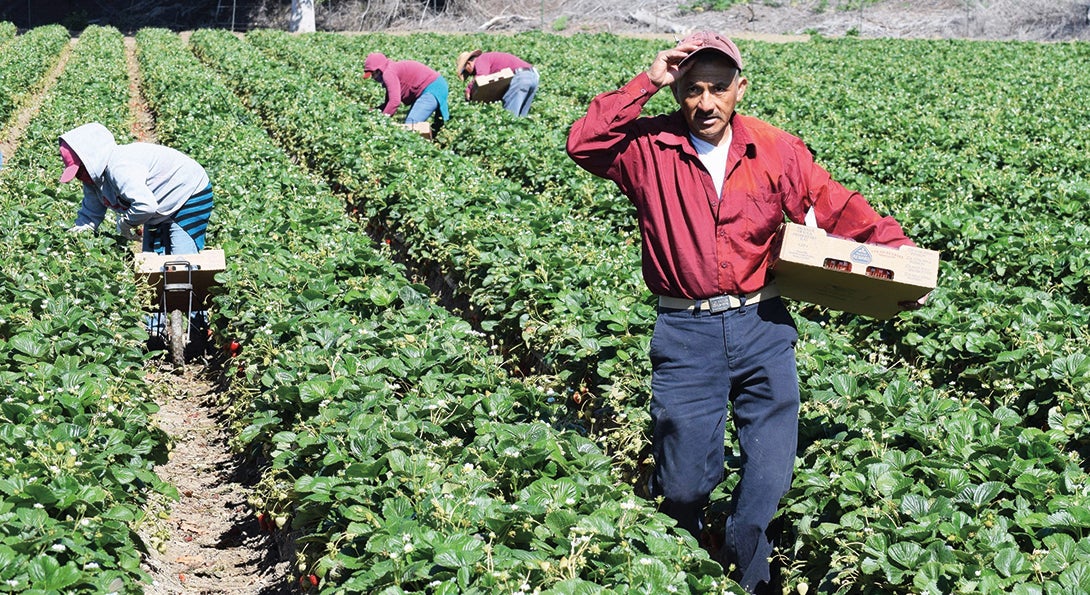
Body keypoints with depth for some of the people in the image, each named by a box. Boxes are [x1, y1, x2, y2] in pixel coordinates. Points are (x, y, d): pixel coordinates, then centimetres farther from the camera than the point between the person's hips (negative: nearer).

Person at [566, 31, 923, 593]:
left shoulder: (778, 151, 1)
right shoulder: (651, 147, -3)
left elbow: (839, 209, 5)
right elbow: (584, 143, -18)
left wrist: (897, 248, -7)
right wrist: (646, 82, -18)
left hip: (762, 327, 2)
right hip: (685, 334, -1)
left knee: (770, 476, 7)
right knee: (683, 481, 7)